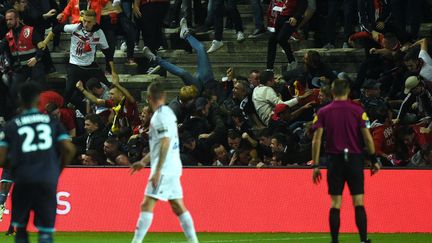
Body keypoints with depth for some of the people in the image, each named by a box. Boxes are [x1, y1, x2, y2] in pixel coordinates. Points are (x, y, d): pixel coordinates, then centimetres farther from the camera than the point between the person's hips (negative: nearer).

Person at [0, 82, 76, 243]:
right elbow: (69, 149, -1)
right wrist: (59, 169, 15)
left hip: (22, 181, 0)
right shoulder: (52, 121, 7)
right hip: (48, 180, 0)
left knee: (20, 228, 15)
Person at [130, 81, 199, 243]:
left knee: (147, 205, -11)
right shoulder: (168, 113, 16)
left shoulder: (161, 116, -13)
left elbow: (165, 143, -21)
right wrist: (144, 161, 27)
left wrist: (157, 171, -22)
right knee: (178, 207, 11)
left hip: (164, 169, -10)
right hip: (173, 168, 10)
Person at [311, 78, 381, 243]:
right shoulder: (357, 110, -1)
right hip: (354, 158, -1)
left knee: (335, 203, 4)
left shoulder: (323, 112, 3)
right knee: (358, 202, 1)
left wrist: (315, 165, 0)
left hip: (335, 160, 1)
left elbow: (316, 139, -2)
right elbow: (367, 137, -4)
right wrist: (374, 160, 5)